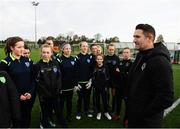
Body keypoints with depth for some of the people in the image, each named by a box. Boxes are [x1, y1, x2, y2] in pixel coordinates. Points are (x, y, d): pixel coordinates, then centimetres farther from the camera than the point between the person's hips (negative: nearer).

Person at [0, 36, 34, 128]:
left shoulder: (28, 61, 4)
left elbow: (33, 79, 4)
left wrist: (30, 92, -9)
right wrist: (18, 96, -14)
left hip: (29, 97, 4)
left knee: (27, 118, 15)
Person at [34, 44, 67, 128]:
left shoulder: (55, 63, 3)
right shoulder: (37, 66, -8)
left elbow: (59, 77, 2)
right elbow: (38, 82, -11)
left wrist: (58, 90, -8)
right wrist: (46, 93, -13)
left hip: (55, 93, 3)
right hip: (44, 95, -3)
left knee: (58, 111, 15)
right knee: (46, 112, 12)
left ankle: (64, 125, 32)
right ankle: (46, 124, 34)